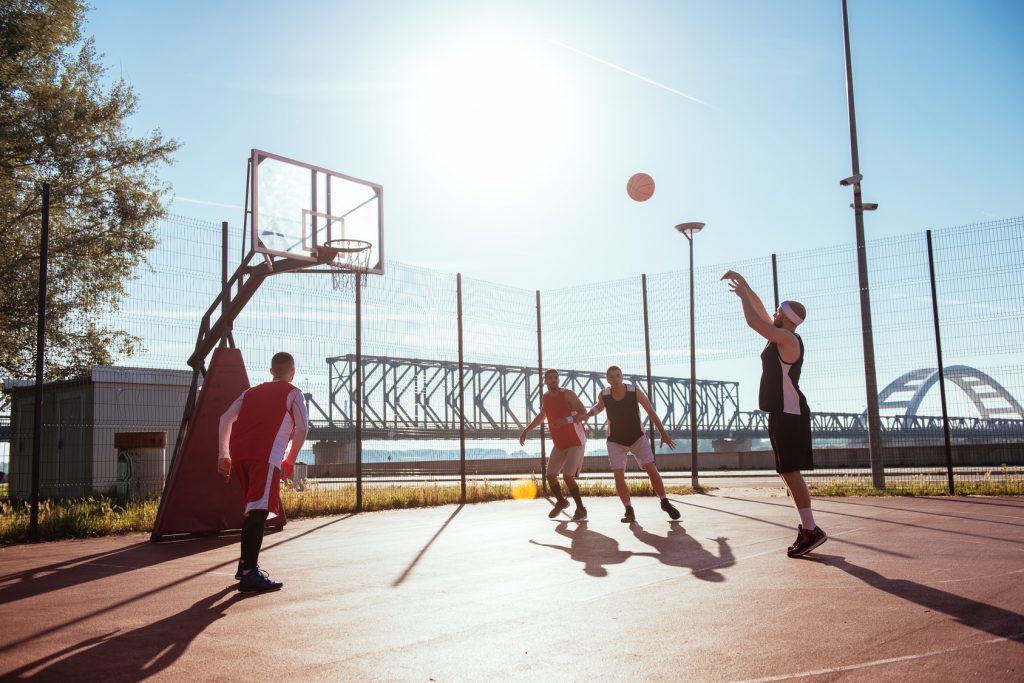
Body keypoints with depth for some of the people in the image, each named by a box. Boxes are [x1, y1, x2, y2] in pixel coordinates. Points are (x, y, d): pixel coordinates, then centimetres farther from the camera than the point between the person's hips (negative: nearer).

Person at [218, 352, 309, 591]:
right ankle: (250, 574, -25)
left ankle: (245, 563, 30)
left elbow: (225, 418, 21)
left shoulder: (251, 392, 29)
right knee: (260, 509, -15)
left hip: (238, 452, 6)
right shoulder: (293, 393, 15)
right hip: (265, 455, -6)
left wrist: (224, 454, 20)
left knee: (253, 509, 24)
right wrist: (290, 461, 14)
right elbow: (302, 428, 3)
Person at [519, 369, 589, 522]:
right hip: (559, 444, 7)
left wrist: (567, 420, -40)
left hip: (575, 442, -7)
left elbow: (584, 413, -25)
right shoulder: (545, 397, 2)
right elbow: (542, 415, 22)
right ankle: (561, 502, 35)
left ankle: (581, 509, 1)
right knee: (550, 475, 8)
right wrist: (526, 430, 18)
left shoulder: (567, 394, -18)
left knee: (567, 476, -16)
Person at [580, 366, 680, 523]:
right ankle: (629, 511, 3)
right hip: (616, 441, 1)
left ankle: (665, 502, 11)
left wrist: (663, 434, -10)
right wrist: (588, 414, -9)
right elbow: (599, 406, 11)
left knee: (652, 470, -8)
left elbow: (651, 412, -9)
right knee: (619, 476, -10)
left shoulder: (635, 391, -20)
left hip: (638, 437, -1)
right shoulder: (603, 395, -16)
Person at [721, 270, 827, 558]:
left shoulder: (787, 339, -14)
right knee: (788, 472, 11)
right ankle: (807, 524, 16)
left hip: (789, 414, -10)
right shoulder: (780, 336, 13)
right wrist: (743, 285, 19)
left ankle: (811, 530, -10)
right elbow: (760, 312, 24)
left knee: (790, 471, -12)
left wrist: (742, 294, -6)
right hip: (782, 413, 10)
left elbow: (753, 320, -20)